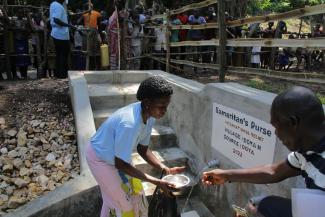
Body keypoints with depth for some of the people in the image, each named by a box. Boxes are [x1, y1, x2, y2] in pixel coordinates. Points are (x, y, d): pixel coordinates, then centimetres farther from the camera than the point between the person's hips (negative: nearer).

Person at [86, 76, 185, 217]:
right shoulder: (129, 123, -40)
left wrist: (165, 169, -13)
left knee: (135, 193, 17)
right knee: (123, 202, 5)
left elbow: (142, 149, -2)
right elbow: (121, 164, -29)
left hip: (116, 157, 7)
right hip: (101, 159, -7)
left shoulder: (149, 116, -15)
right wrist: (156, 182, -28)